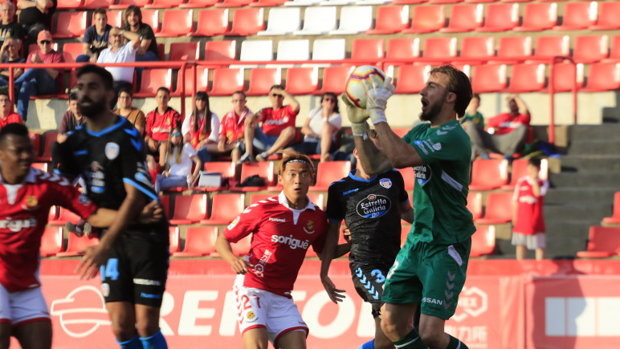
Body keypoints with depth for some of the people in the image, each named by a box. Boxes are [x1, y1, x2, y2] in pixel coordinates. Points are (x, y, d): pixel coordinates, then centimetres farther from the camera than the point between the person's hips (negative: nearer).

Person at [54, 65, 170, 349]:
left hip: (145, 233, -6)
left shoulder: (126, 137, -14)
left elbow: (135, 196, -21)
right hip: (113, 236, 6)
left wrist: (105, 245, -26)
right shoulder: (76, 140, 7)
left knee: (146, 325, -11)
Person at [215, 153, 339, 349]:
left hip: (283, 297, 5)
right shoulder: (262, 209, -6)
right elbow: (222, 241, 1)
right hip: (252, 287, -4)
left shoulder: (317, 217, 5)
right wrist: (234, 260, -20)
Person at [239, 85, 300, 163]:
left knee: (290, 130, -32)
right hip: (264, 141, 3)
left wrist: (282, 92, 0)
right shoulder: (266, 111, 24)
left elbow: (296, 105, -8)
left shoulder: (288, 110, 18)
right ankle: (248, 153, -33)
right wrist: (252, 118, -27)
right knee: (249, 123, -13)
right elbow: (258, 116, -1)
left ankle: (266, 154, -38)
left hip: (280, 143, -3)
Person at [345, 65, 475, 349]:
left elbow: (400, 157, -31)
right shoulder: (420, 132, 12)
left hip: (446, 247, -8)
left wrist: (378, 113, -25)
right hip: (416, 241, 8)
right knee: (392, 325, 4)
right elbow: (374, 166, 10)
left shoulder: (453, 137, -17)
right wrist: (358, 123, 1)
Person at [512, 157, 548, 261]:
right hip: (521, 217, 2)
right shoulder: (521, 182, 6)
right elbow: (515, 200, 8)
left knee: (539, 245, -2)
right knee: (521, 244, 10)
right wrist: (514, 216, 5)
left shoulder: (543, 183, 1)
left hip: (536, 219, -2)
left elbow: (538, 193, -20)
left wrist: (534, 179, -18)